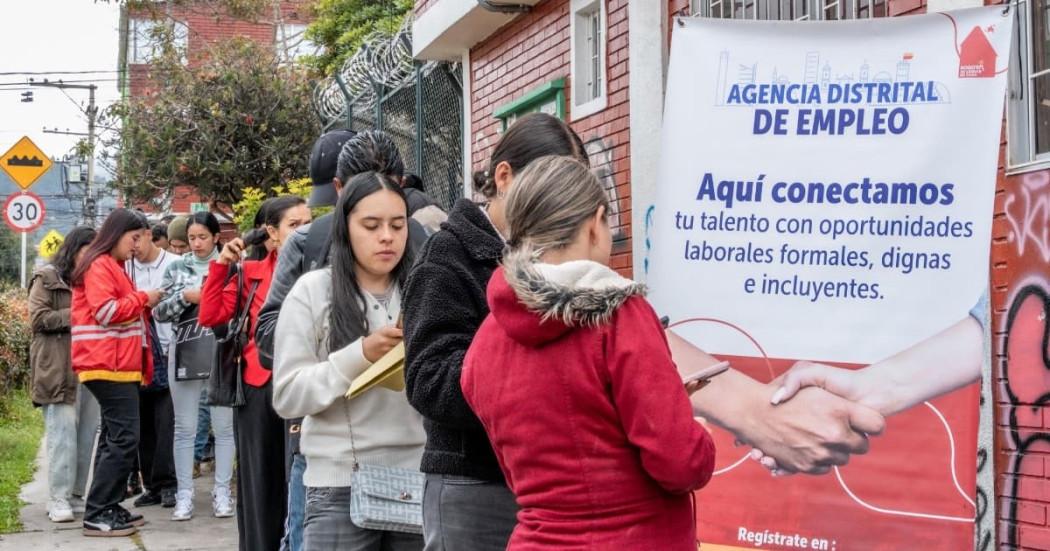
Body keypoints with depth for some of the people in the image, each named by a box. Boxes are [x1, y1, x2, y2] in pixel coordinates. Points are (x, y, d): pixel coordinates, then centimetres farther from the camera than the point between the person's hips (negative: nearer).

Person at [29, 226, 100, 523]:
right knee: (63, 432, -10)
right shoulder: (47, 277, 1)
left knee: (87, 431, 4)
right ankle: (58, 499, -8)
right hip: (59, 368, -7)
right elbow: (38, 319, -7)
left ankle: (77, 492, 11)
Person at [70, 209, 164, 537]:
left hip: (117, 364, 11)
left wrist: (143, 306, 13)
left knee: (115, 437, 11)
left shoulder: (113, 267, 22)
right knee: (124, 437, -13)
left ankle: (106, 508, 15)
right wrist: (143, 299, -11)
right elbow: (106, 311, -21)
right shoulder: (100, 266, -11)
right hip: (108, 364, -11)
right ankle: (97, 515, -12)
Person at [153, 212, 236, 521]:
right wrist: (185, 296, -11)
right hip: (185, 353, 1)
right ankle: (184, 494, 9)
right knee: (184, 428, 4)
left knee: (224, 426, 3)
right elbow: (159, 312, 4)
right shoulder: (176, 268, 8)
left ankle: (222, 491, 10)